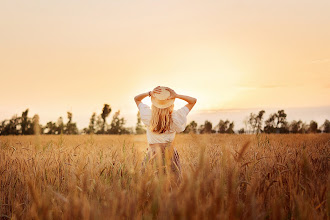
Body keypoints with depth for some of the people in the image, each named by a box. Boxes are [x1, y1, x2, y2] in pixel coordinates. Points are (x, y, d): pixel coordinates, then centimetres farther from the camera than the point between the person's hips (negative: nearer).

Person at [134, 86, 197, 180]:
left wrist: (150, 93, -5)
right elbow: (193, 101, 5)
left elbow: (136, 99, 12)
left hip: (152, 151, 0)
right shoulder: (175, 117, -6)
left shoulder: (149, 116, -5)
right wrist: (176, 96, -8)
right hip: (170, 152, 0)